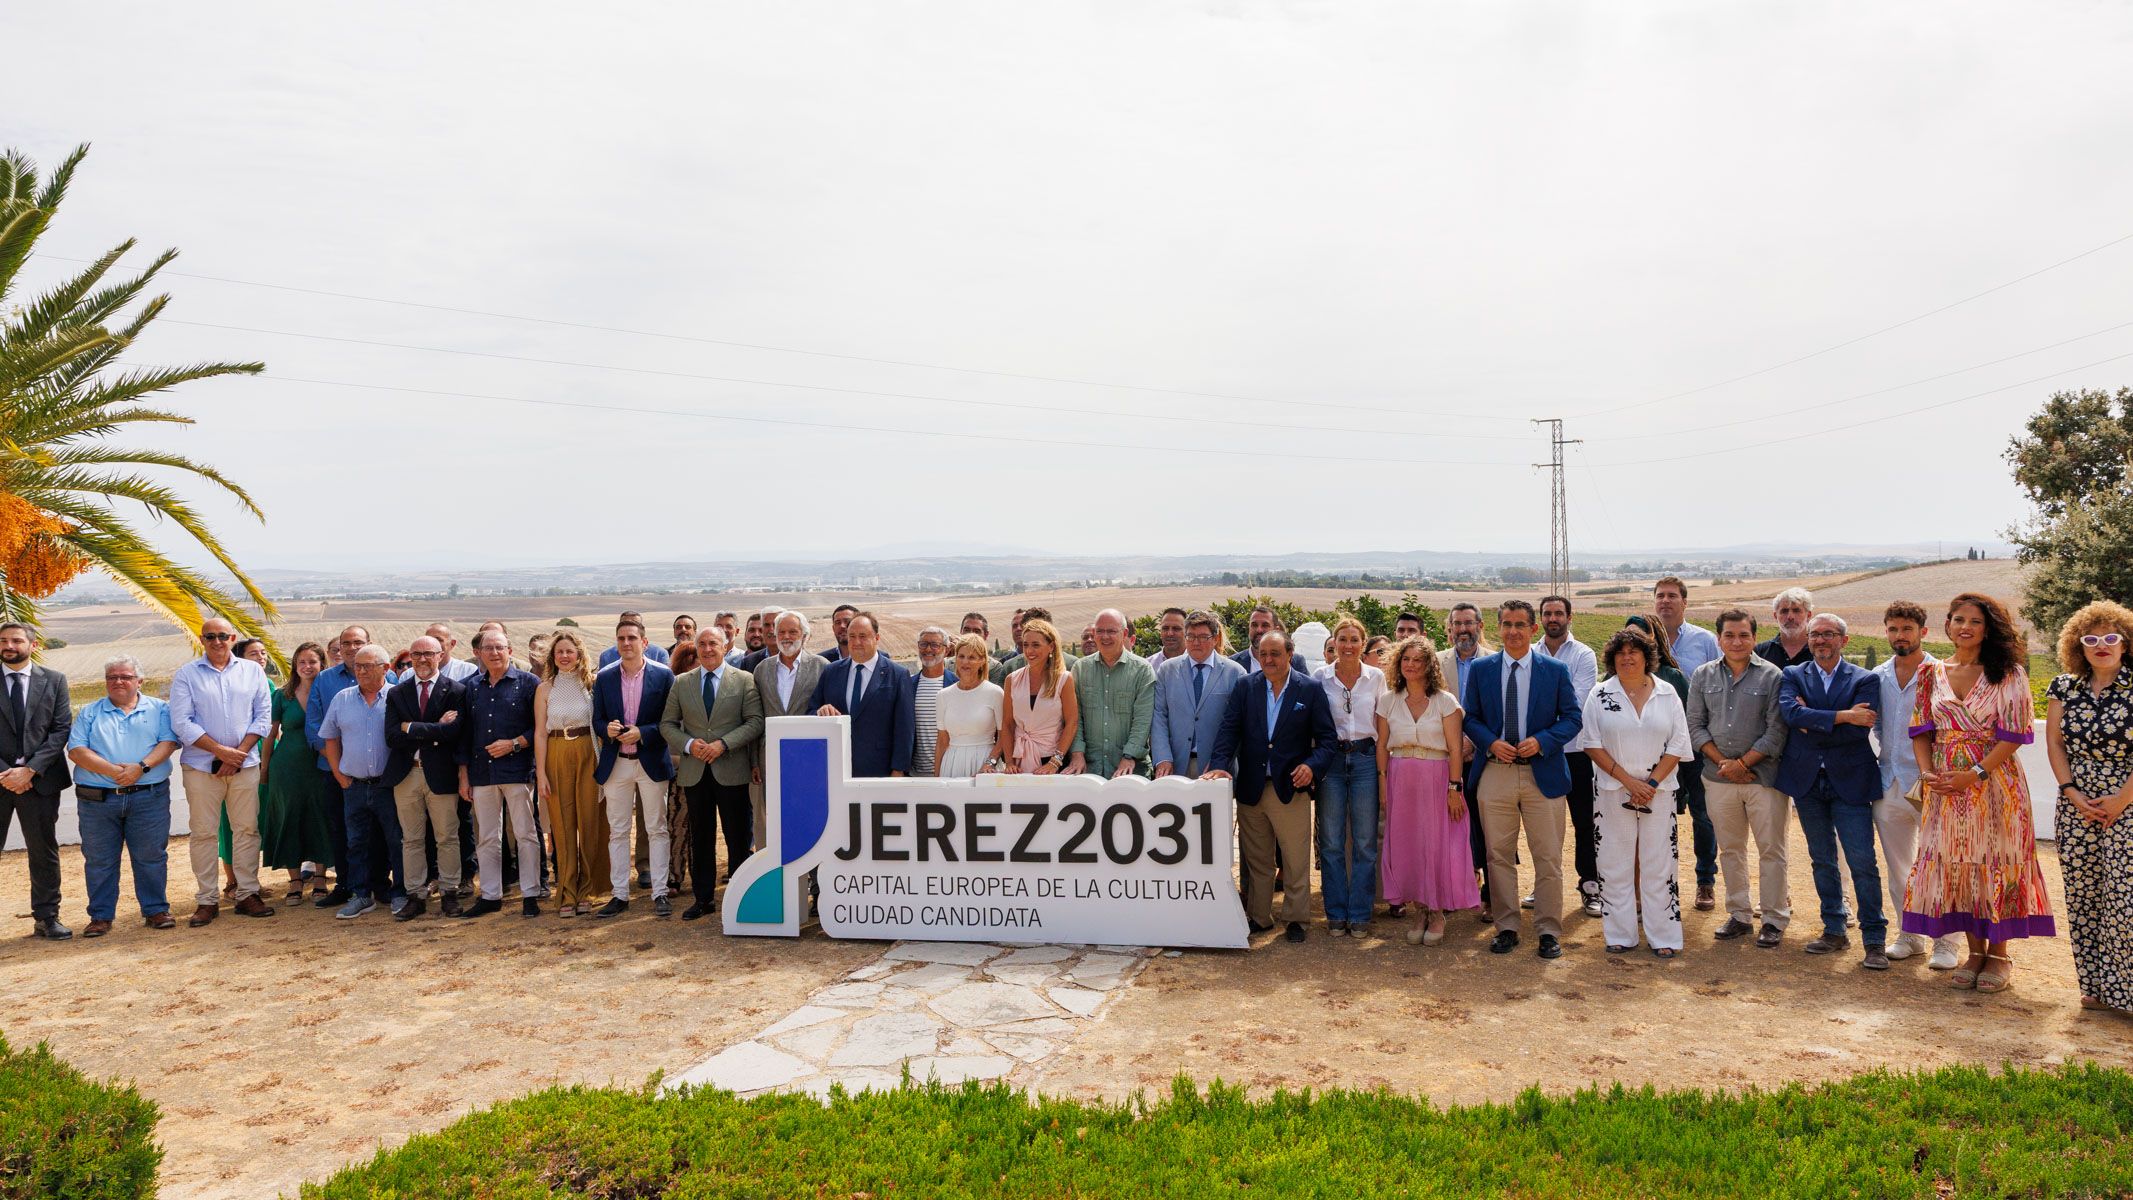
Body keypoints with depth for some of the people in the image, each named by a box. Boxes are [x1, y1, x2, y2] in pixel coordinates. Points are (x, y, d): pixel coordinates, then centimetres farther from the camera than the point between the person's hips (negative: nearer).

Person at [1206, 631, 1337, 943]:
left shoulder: (1311, 689, -2)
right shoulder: (1245, 688, 3)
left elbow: (1326, 738, -2)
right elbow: (1229, 729, -2)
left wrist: (1313, 765, -20)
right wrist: (1220, 764, -17)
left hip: (1291, 788, -2)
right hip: (1250, 789, 2)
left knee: (1297, 860, 4)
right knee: (1256, 860, 14)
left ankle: (1295, 918, 20)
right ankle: (1258, 917, 26)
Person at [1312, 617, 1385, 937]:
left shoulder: (1376, 677, 4)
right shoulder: (1320, 677, 2)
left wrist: (1383, 765, 2)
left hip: (1366, 760, 0)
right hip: (1331, 760, 0)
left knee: (1365, 842, 3)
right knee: (1331, 842, 4)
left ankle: (1359, 915, 13)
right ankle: (1336, 913, 15)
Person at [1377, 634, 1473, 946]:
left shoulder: (1445, 701, -2)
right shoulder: (1388, 700, 6)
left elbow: (1455, 748, -5)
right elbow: (1382, 746, 7)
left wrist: (1454, 788, -10)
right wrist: (1382, 785, 1)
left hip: (1437, 779, -2)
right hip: (1400, 780, 3)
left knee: (1437, 844, 1)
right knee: (1405, 845, 4)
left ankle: (1437, 912, 15)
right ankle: (1420, 910, 18)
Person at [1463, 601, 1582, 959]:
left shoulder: (1555, 670, 2)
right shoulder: (1481, 670, 6)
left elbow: (1573, 717, 2)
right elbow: (1470, 717, 8)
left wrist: (1541, 741, -13)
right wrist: (1490, 742, -11)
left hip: (1543, 774, -1)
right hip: (1495, 773, 1)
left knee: (1548, 858, 3)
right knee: (1499, 856, 6)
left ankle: (1548, 932, 13)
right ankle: (1506, 928, 17)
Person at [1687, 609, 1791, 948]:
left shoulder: (1772, 676, -4)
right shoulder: (1703, 676, 6)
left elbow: (1776, 731, -8)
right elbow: (1696, 726, 5)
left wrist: (1743, 762, -12)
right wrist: (1722, 761, -7)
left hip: (1763, 776, -3)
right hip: (1718, 778, 3)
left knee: (1771, 850, 2)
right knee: (1730, 850, 11)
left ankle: (1775, 919, 13)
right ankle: (1739, 916, 22)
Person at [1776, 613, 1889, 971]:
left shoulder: (1865, 680, -1)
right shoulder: (1793, 676, 5)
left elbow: (1859, 729, -15)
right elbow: (1790, 712, -15)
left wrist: (1812, 725, -12)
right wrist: (1843, 716, -20)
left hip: (1849, 781, -3)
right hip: (1807, 780, 3)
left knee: (1863, 862, -5)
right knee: (1822, 860, 13)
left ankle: (1875, 941, 5)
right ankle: (1834, 931, 24)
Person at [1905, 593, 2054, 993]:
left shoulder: (2007, 674, -1)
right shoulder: (1932, 674, 9)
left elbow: (2014, 733, -9)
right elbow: (1921, 730, 8)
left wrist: (1976, 773, -17)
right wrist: (1927, 771, -8)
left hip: (1994, 780, -3)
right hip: (1945, 786, 3)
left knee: (1995, 862, 0)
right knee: (1956, 863, 5)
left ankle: (2000, 954, 12)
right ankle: (1975, 951, 17)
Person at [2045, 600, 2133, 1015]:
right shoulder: (2065, 687, 7)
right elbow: (2054, 743, 6)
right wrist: (2072, 794, -3)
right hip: (2076, 806, 4)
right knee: (2082, 898, 6)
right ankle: (2095, 986, 15)